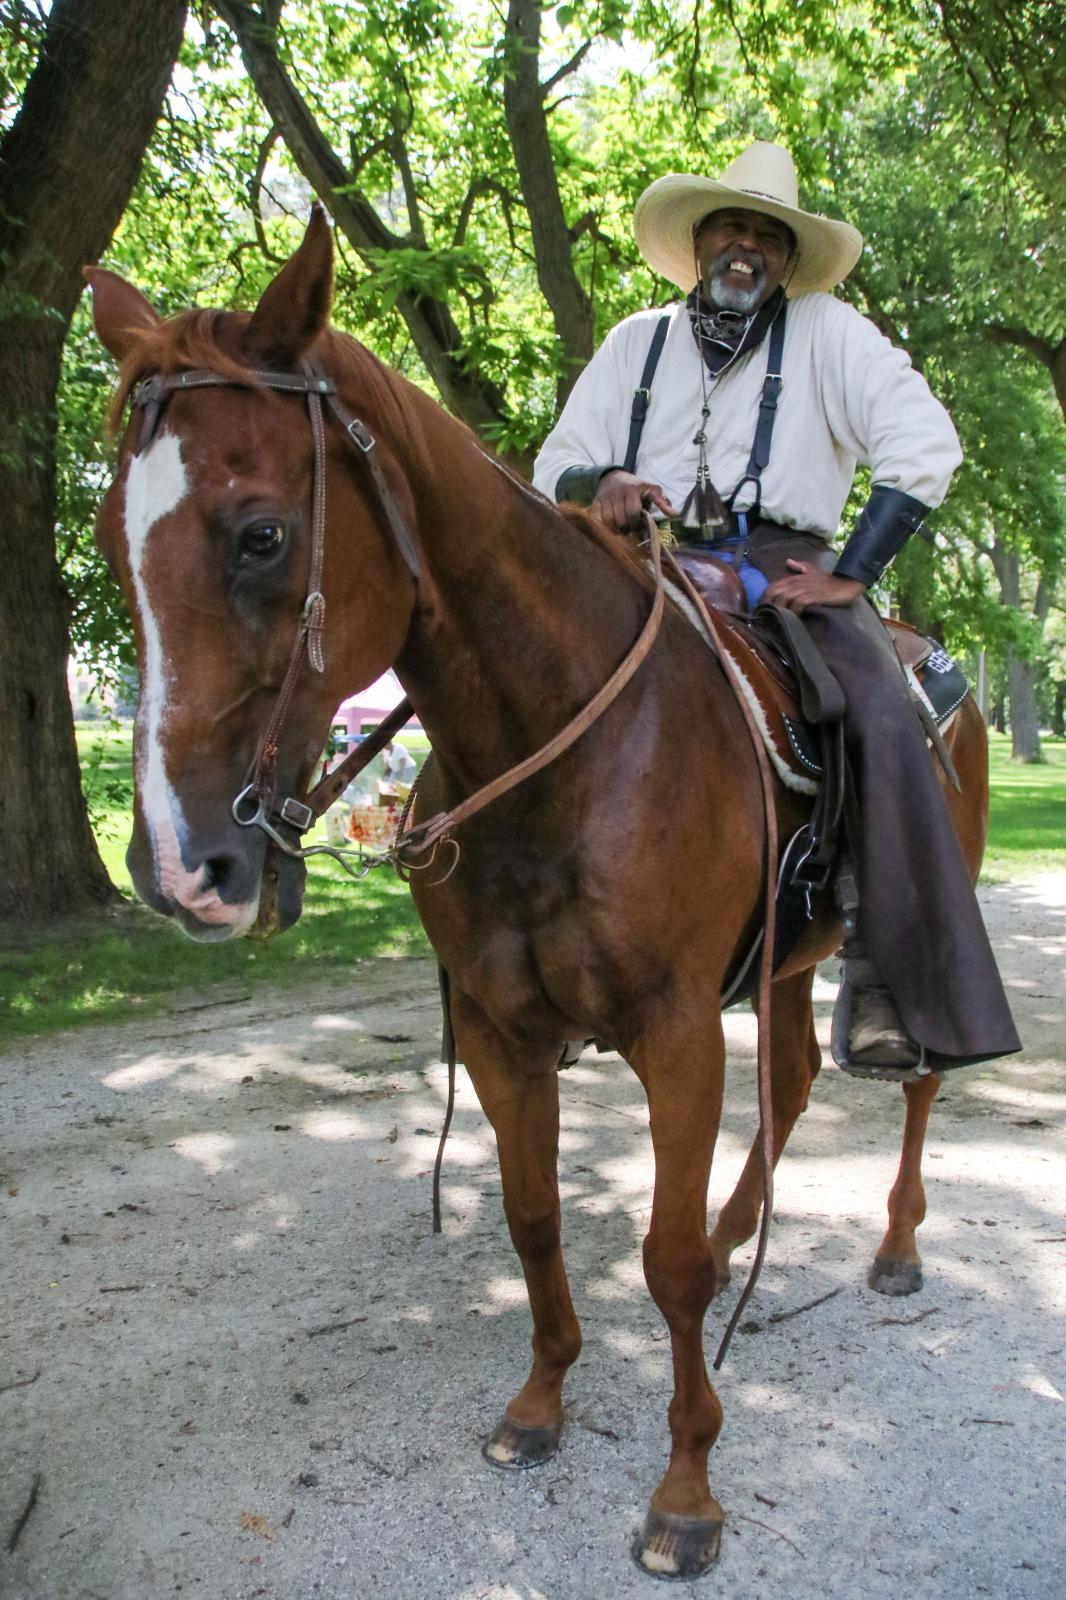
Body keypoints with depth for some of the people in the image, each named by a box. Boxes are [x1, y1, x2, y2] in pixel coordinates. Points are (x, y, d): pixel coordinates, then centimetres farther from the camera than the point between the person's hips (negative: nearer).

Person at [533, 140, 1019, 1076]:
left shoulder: (827, 332, 10)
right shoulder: (637, 342, 19)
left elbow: (925, 447, -1)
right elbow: (556, 468, 17)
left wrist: (851, 576, -12)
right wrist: (601, 484, -8)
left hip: (782, 569, -2)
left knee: (888, 727, -27)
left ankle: (888, 984, -20)